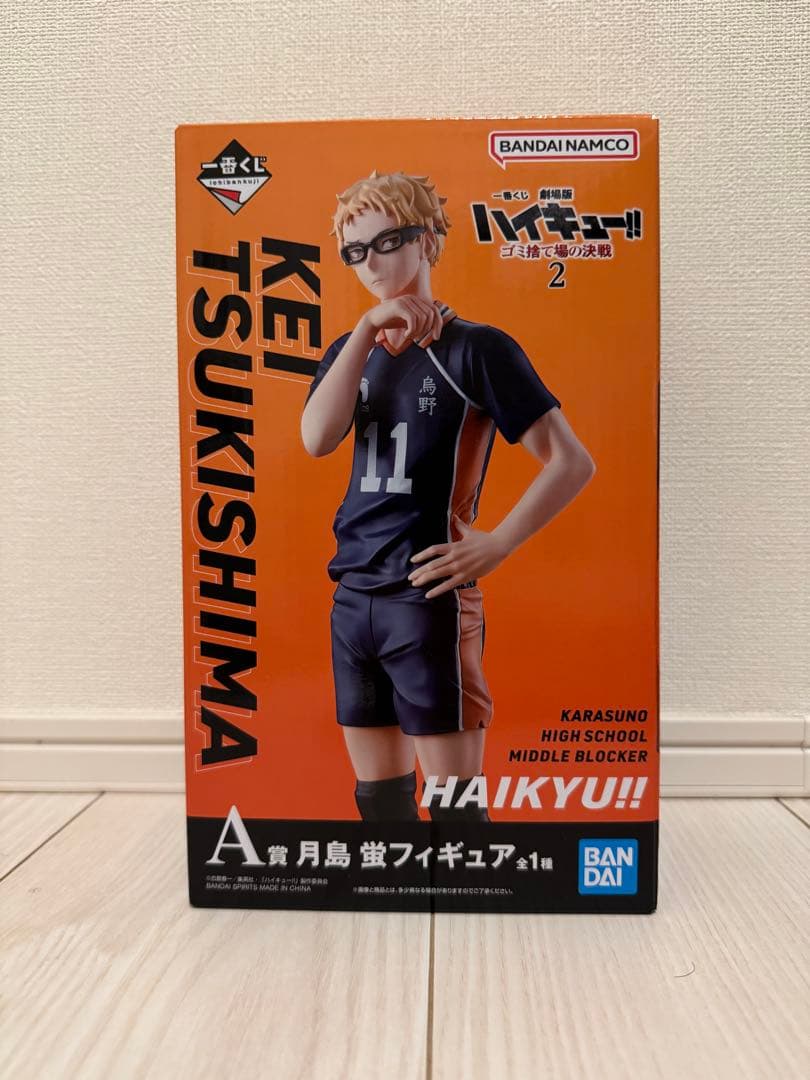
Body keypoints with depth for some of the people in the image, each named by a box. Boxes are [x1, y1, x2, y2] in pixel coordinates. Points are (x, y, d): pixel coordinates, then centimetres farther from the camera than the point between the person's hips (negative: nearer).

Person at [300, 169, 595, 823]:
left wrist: (494, 548, -13)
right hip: (352, 601, 6)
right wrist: (367, 329, -12)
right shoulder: (350, 351, 13)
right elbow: (316, 440, -8)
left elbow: (572, 463, -8)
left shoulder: (475, 347, -5)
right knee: (377, 798, 18)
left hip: (429, 602, -6)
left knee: (453, 804, 3)